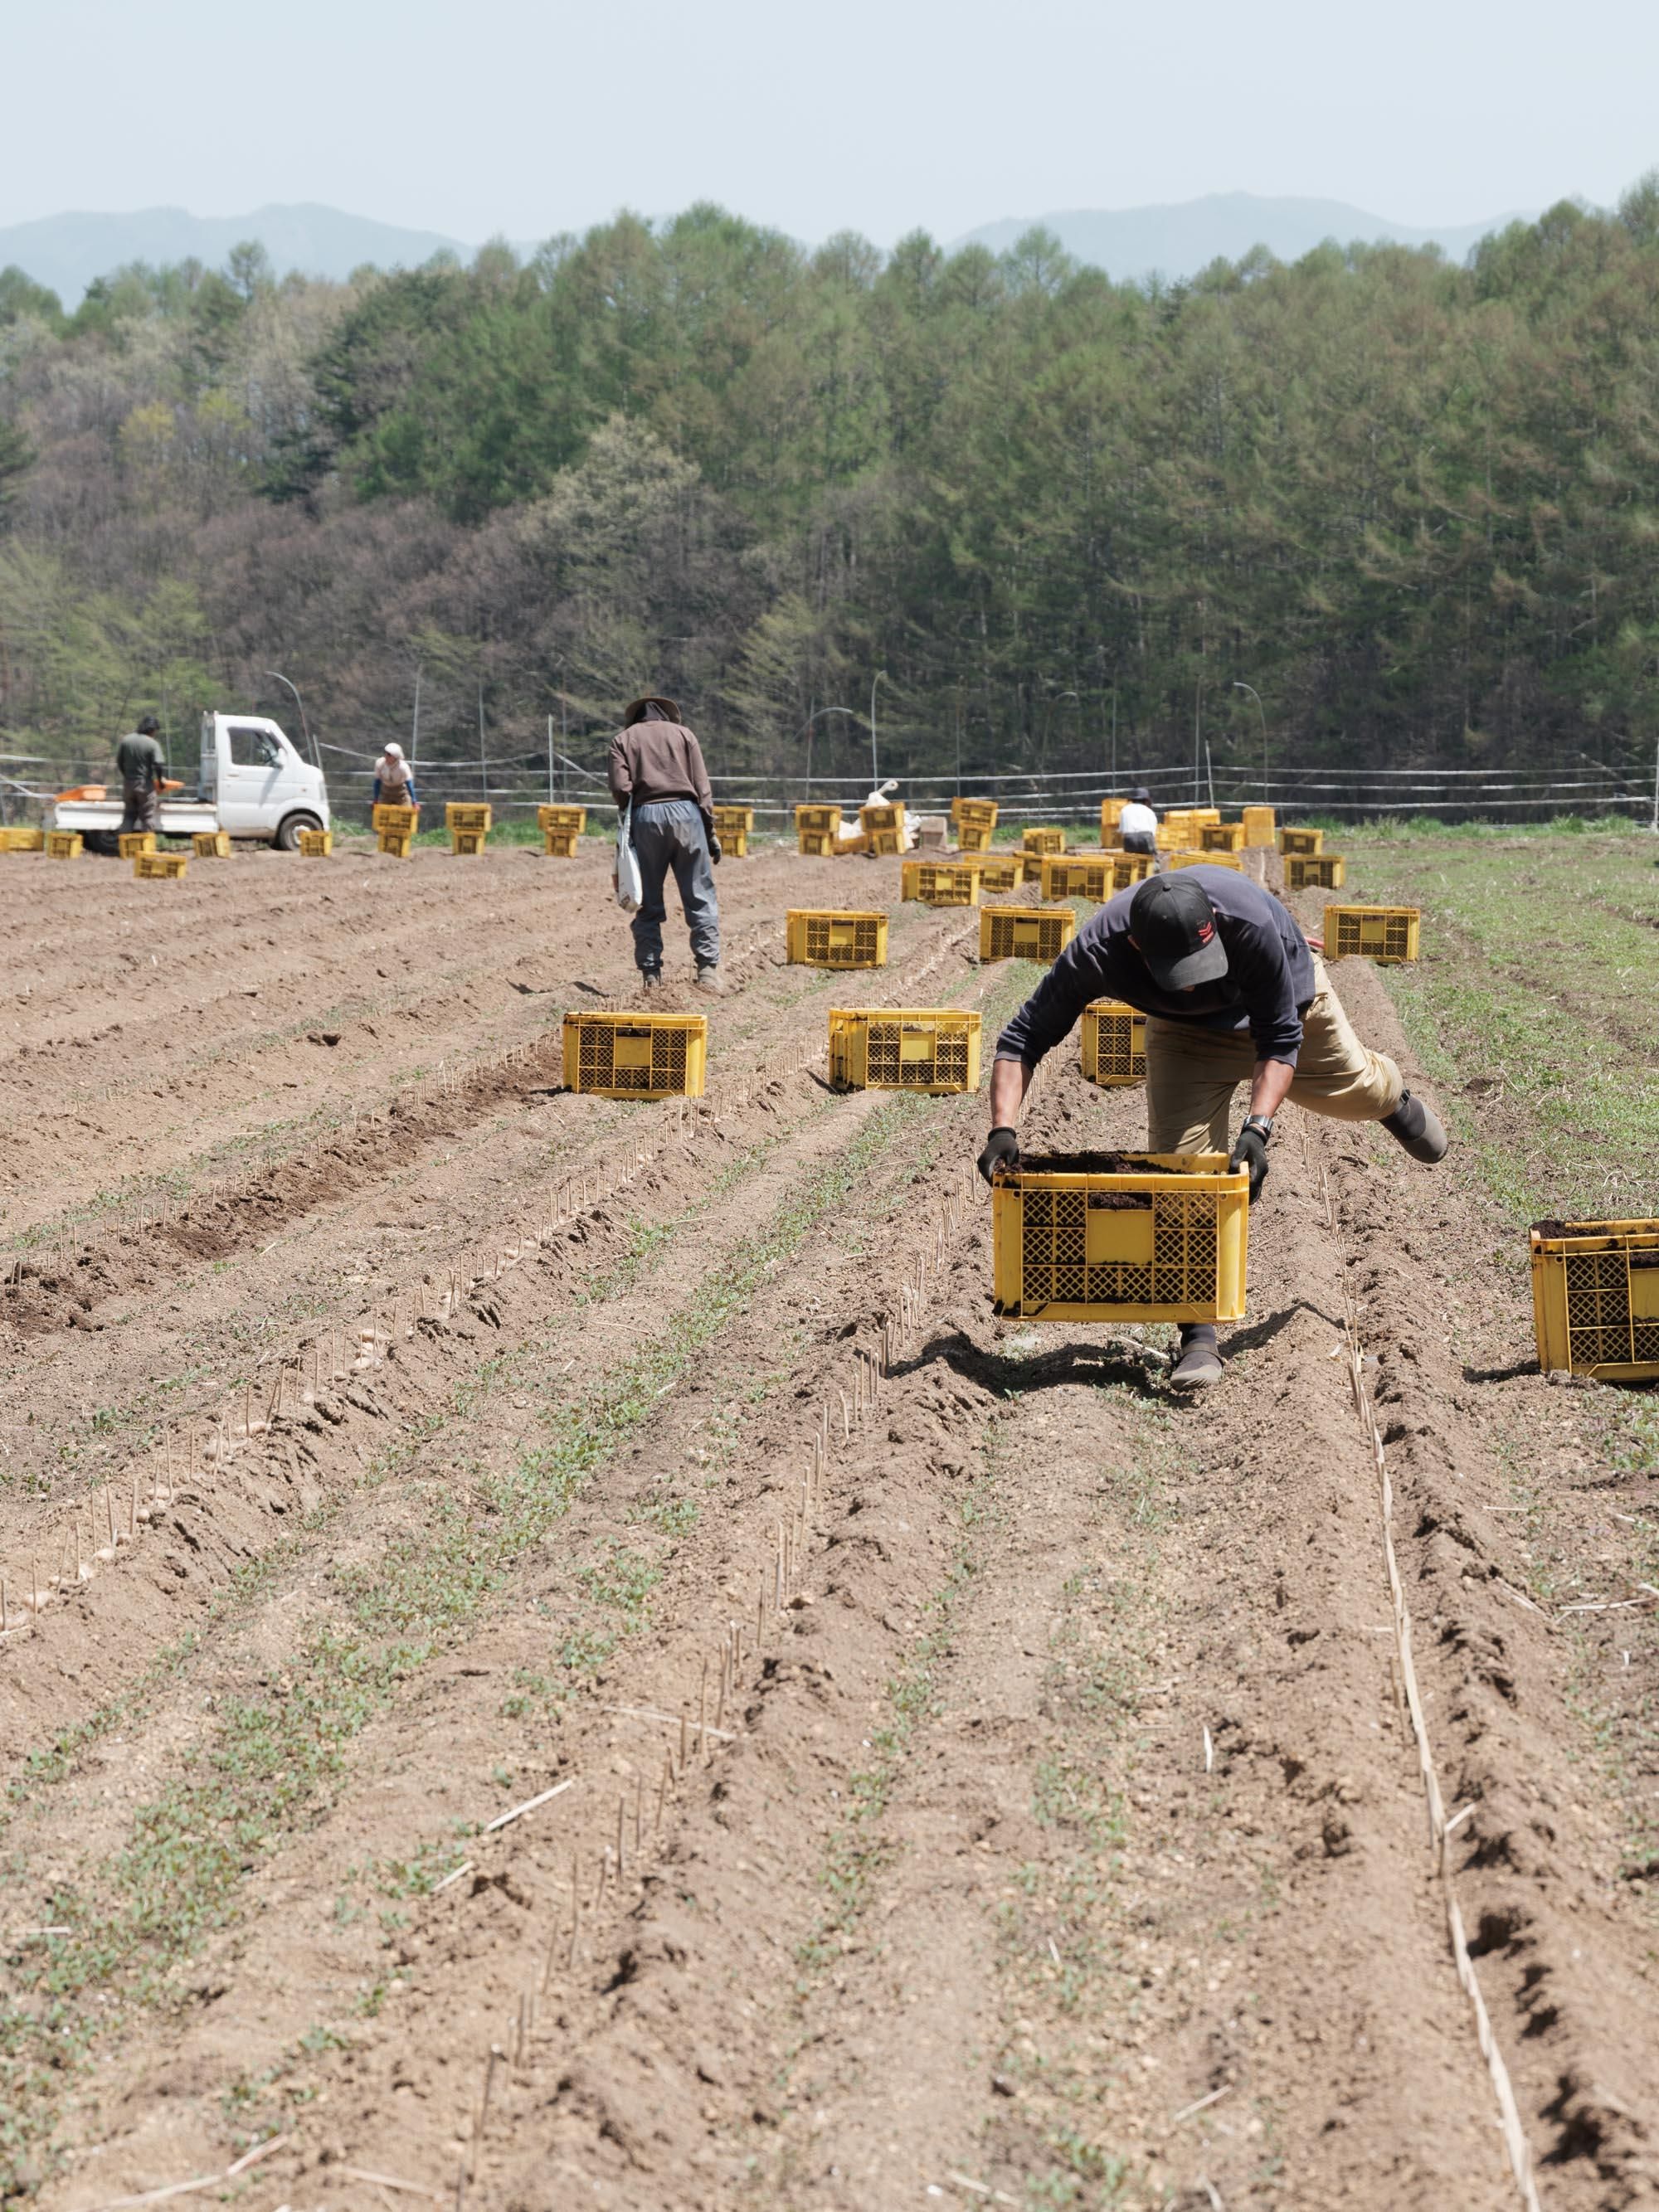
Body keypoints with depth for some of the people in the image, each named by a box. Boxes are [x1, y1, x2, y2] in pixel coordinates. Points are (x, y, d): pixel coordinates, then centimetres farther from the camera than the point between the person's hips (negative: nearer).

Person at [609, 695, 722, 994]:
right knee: (700, 898, 3)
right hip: (685, 812, 0)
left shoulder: (623, 739, 14)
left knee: (648, 902, 5)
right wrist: (710, 831, 8)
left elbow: (620, 787, -2)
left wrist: (627, 824, 10)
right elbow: (702, 787, 7)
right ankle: (707, 968, -6)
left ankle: (651, 975, 2)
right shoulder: (682, 733, 15)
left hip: (644, 815, 0)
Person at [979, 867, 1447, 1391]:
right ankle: (1198, 1338, -10)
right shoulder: (1096, 952, -41)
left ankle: (1393, 1100, 61)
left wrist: (1257, 1128, -44)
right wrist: (1003, 1130, -45)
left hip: (1287, 999, 0)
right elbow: (1024, 1038, -31)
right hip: (1186, 1031, 0)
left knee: (1351, 1090, 20)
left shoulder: (1250, 924, -45)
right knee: (1181, 1159, -14)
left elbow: (1280, 1038, -32)